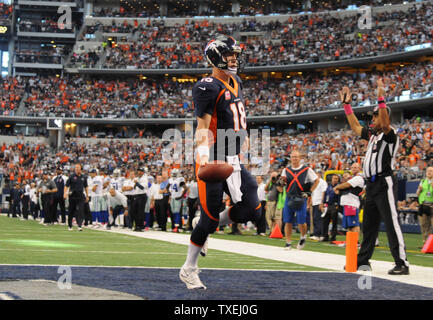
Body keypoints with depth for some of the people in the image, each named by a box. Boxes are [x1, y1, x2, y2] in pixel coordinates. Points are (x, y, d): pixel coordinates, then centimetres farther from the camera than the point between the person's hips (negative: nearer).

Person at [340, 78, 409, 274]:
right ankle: (363, 261, 24)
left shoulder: (390, 134, -7)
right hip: (371, 184, 9)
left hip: (384, 183, -9)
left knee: (391, 223, -13)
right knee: (368, 224, 15)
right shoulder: (372, 133, 17)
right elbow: (355, 127, 29)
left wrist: (381, 99, -35)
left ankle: (402, 264, -14)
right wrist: (347, 104, 28)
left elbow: (385, 124, -28)